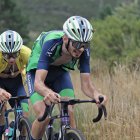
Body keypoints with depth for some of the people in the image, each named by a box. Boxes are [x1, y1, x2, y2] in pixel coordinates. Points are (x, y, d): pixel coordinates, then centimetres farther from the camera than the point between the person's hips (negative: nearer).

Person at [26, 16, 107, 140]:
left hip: (60, 73, 3)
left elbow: (86, 84, -26)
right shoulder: (51, 43, -39)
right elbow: (38, 83, -46)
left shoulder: (84, 49, -28)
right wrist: (48, 93, -69)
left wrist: (96, 94, -50)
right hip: (37, 72, -3)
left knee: (69, 113, -18)